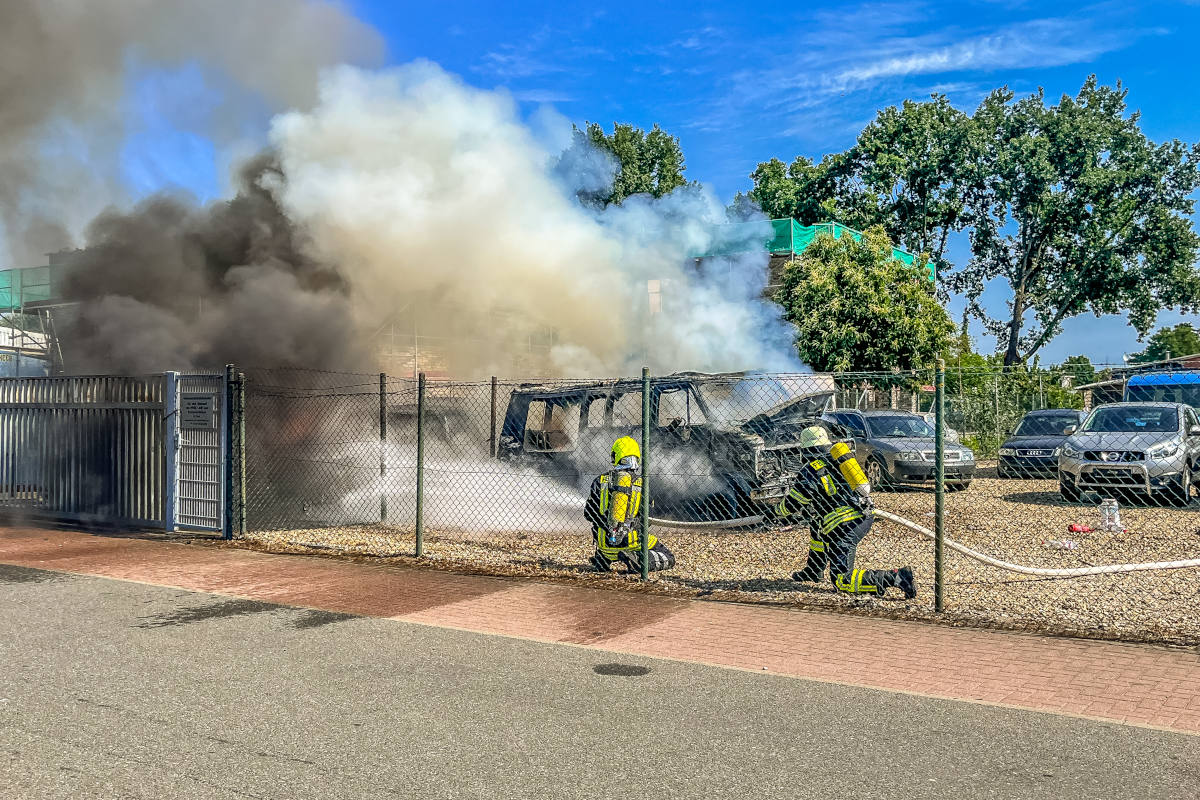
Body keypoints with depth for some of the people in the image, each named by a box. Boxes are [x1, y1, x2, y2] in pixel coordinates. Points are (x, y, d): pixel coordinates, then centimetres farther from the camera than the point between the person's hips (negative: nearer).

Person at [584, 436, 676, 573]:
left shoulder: (601, 481, 0)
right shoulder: (642, 482, -5)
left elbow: (588, 513, 5)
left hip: (605, 543, 4)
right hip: (631, 543, -4)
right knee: (669, 559, 9)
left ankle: (602, 561, 12)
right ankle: (636, 560, -14)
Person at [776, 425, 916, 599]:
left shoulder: (810, 469, -2)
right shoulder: (839, 458, 18)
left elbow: (791, 505, 2)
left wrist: (780, 510, 27)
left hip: (845, 526, -8)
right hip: (867, 517, 8)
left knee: (842, 581, -5)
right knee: (815, 519, 30)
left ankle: (897, 578, -18)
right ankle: (814, 570, 36)